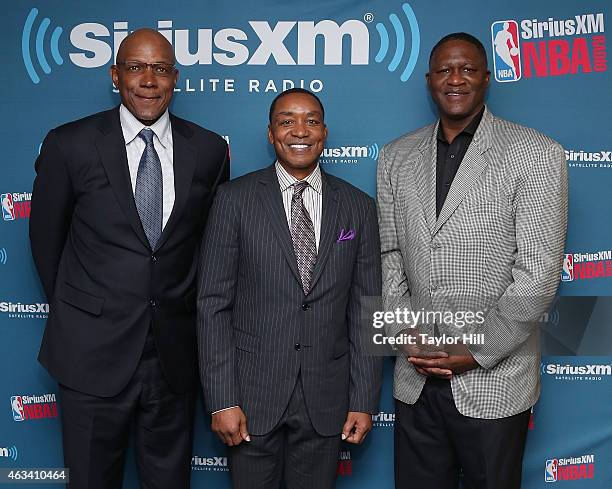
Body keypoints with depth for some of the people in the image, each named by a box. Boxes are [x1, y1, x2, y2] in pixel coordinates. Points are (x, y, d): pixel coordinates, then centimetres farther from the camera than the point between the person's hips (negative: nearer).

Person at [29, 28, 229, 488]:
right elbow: (46, 235, 5)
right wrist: (69, 309, 11)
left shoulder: (209, 149, 0)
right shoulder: (70, 144, -5)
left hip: (175, 352, 2)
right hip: (94, 351, -1)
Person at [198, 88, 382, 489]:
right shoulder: (235, 199, -3)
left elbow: (365, 310, 3)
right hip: (253, 393, -1)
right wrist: (222, 400, -9)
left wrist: (364, 400, 1)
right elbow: (213, 304, -5)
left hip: (326, 399, 2)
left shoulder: (358, 207, 3)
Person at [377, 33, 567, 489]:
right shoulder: (396, 157, 7)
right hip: (416, 378, 4)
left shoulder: (536, 154, -7)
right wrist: (406, 334, -5)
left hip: (494, 380, -3)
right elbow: (388, 254, 7)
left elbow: (538, 271, -11)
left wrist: (476, 351, -14)